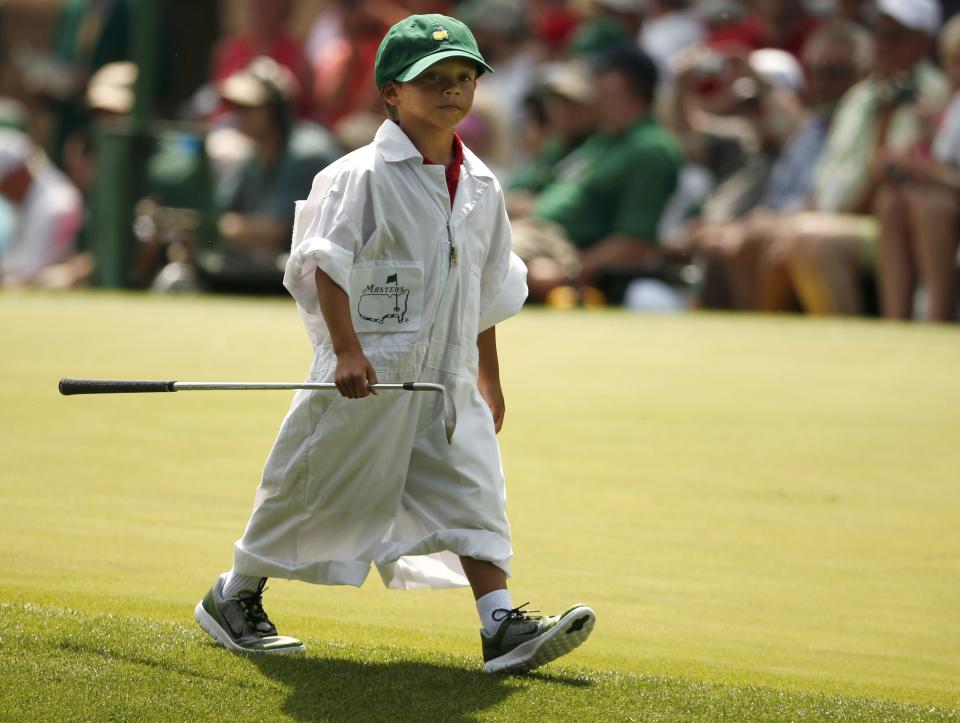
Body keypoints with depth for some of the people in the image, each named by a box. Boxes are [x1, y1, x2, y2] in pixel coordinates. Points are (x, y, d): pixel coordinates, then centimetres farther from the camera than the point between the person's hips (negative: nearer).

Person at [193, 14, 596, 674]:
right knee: (320, 490, 5)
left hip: (449, 380, 5)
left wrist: (489, 377, 21)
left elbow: (488, 291, 20)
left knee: (474, 496, -6)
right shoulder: (362, 175, -9)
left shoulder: (481, 186, 11)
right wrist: (347, 349, -25)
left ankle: (502, 630, -11)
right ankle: (233, 599, 22)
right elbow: (325, 264, -15)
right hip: (368, 375, -5)